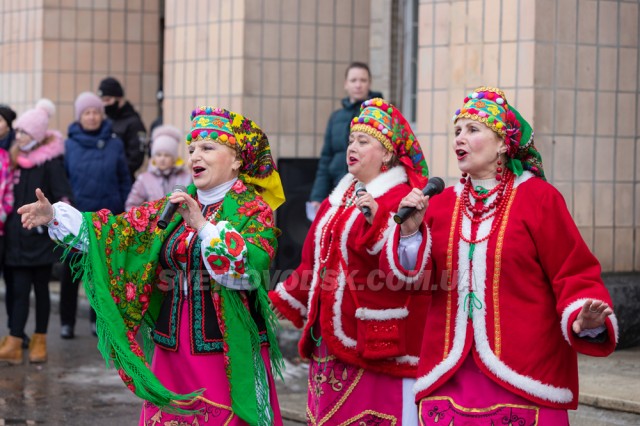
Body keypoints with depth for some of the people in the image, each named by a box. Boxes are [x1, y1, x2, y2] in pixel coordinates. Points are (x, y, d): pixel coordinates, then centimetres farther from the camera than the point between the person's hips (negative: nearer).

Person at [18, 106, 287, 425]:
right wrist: (56, 215, -6)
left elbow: (250, 266, -22)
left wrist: (202, 225, -26)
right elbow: (117, 230, 4)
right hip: (174, 350, 5)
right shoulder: (171, 208, 12)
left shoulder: (253, 210, -5)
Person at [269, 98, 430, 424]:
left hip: (375, 345, -8)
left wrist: (378, 220, -32)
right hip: (330, 344, 8)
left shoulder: (405, 201, -9)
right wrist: (280, 304, 24)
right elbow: (314, 264, 24)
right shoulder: (338, 200, 18)